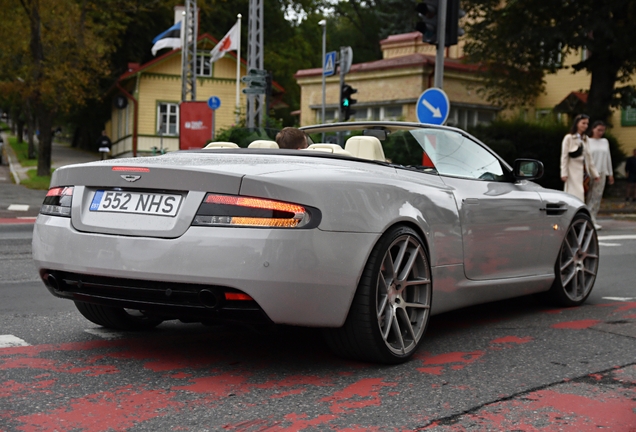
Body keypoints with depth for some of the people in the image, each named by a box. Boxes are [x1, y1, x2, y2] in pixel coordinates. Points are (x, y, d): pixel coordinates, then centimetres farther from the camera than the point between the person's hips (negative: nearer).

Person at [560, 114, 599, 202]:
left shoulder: (585, 139, 16)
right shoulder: (569, 138, -3)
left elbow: (588, 157, 20)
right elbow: (564, 157, -6)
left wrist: (594, 173, 18)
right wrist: (564, 173, -12)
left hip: (584, 171, 6)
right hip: (574, 172, -6)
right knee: (577, 196, -13)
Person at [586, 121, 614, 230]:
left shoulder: (605, 142, 15)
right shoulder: (587, 141, 0)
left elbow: (608, 158, 17)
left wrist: (610, 173, 16)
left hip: (601, 173, 4)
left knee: (597, 197, 1)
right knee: (590, 197, -6)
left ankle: (592, 219, 3)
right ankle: (590, 220, -4)